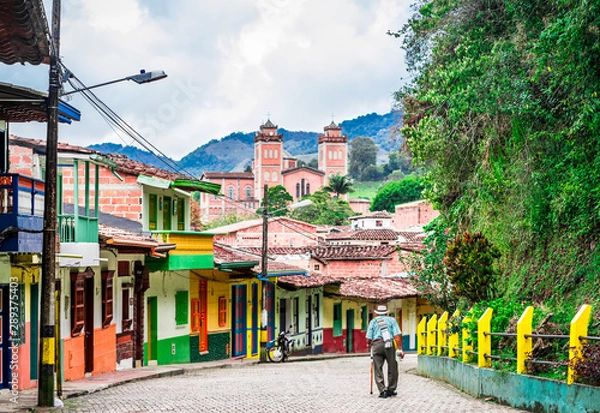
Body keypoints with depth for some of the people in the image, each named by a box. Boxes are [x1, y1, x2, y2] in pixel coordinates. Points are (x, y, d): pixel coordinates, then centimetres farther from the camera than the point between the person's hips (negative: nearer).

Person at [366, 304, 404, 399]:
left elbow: (368, 338, 7)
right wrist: (399, 349, -2)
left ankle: (383, 391, -5)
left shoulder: (373, 321, 15)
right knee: (392, 368, 12)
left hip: (376, 345, 0)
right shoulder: (391, 320, 14)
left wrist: (369, 344, 29)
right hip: (389, 345, 0)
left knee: (378, 369, 4)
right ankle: (391, 390, 16)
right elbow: (397, 335, 0)